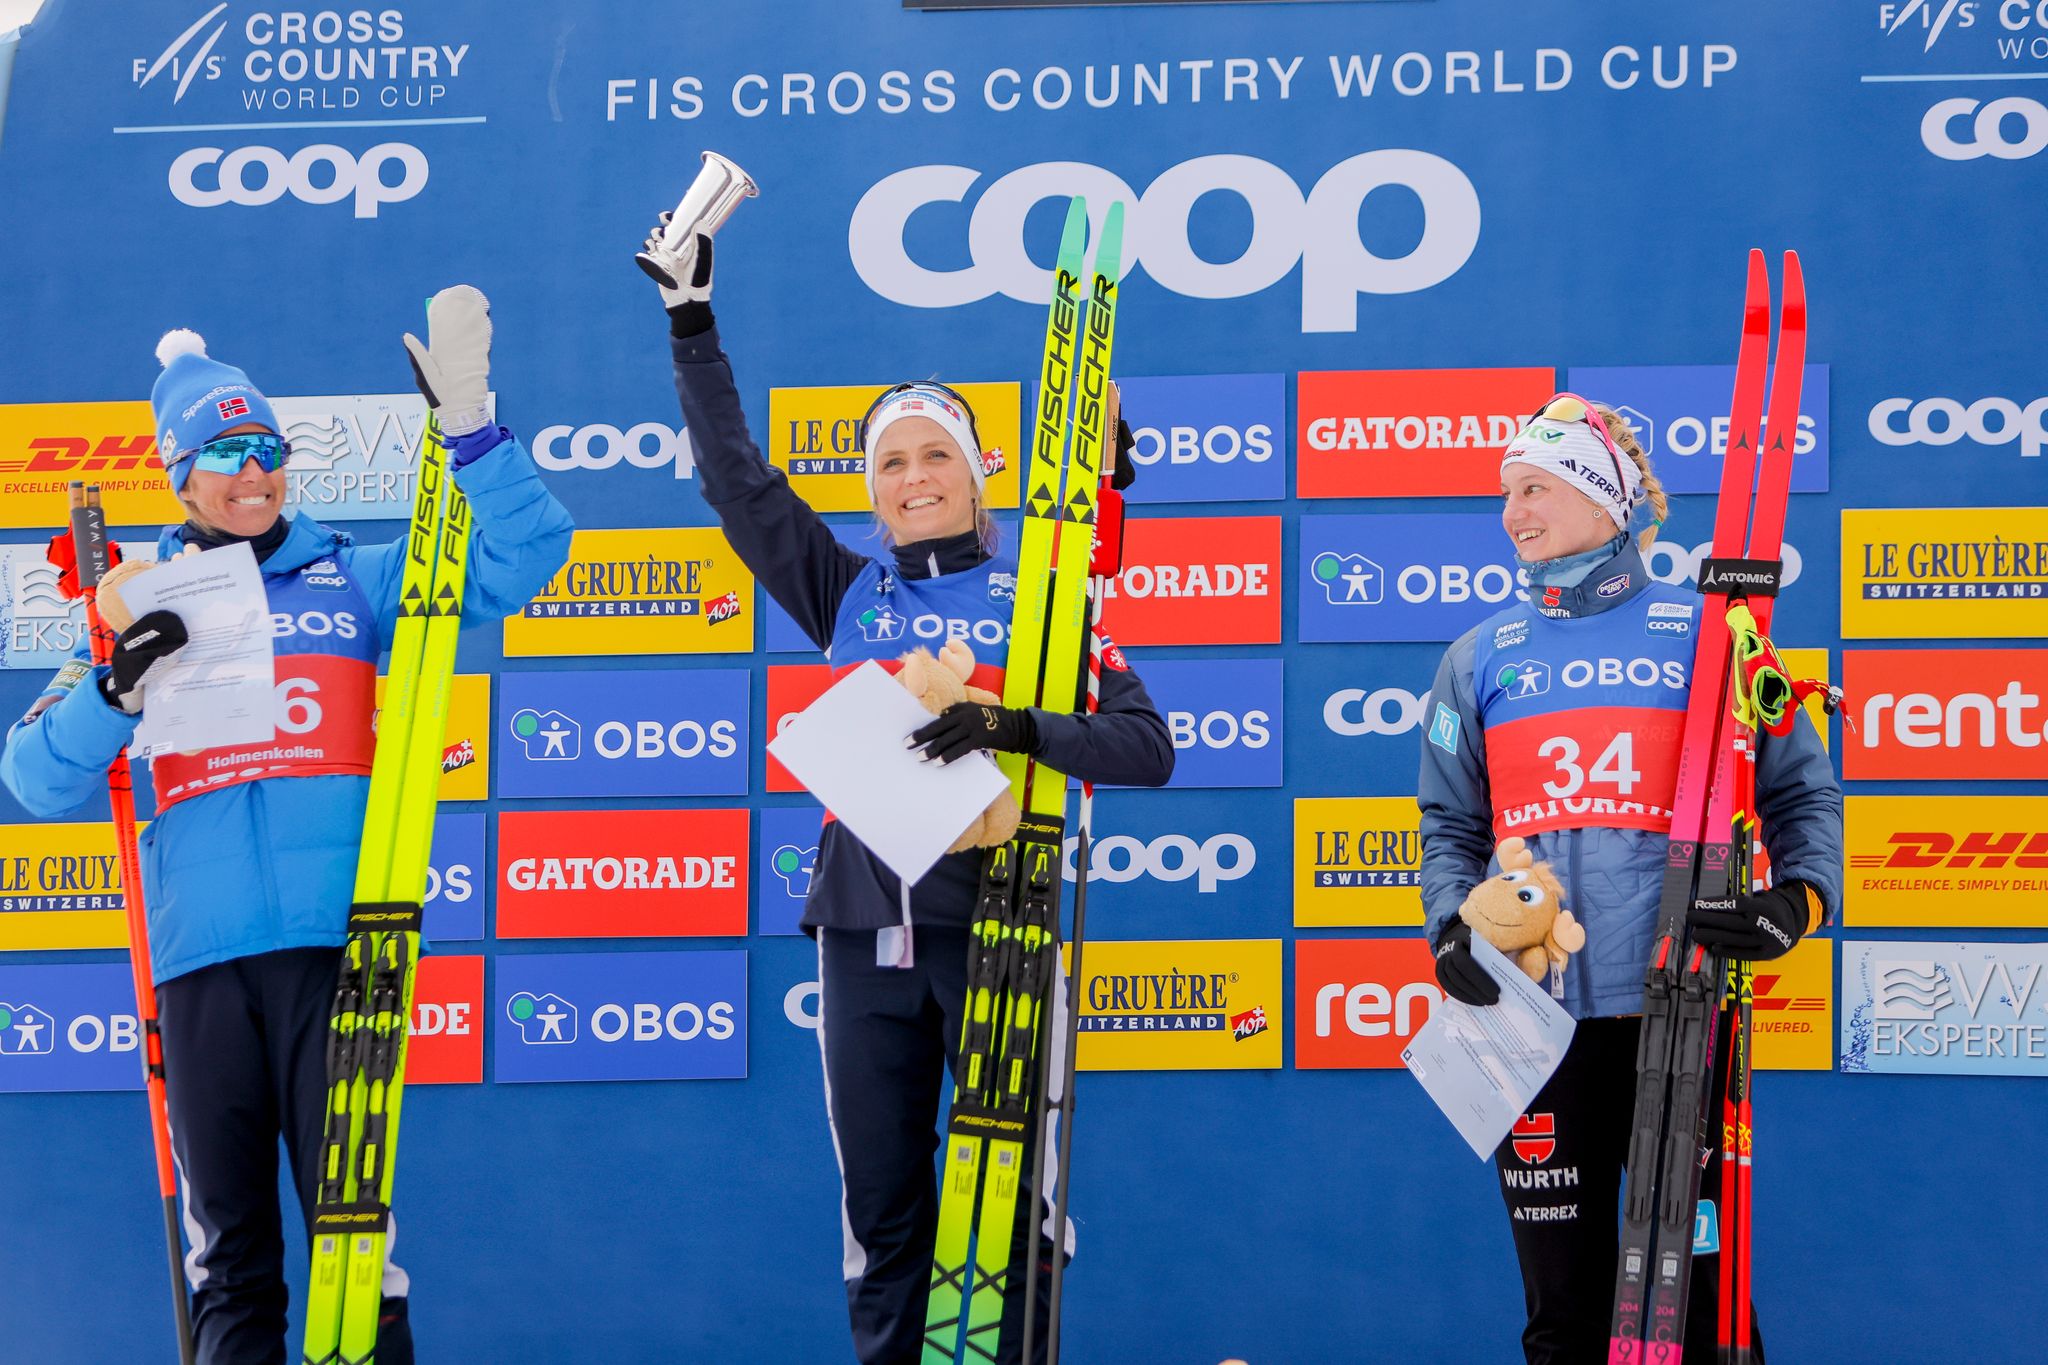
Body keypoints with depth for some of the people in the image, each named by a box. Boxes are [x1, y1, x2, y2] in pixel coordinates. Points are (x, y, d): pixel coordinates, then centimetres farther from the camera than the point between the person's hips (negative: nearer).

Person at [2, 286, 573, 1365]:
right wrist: (117, 691, -8)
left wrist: (468, 428, -7)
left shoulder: (351, 580, 14)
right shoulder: (143, 608, 16)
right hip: (200, 951, 2)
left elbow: (519, 558, 7)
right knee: (227, 1240, 6)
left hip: (333, 939, -2)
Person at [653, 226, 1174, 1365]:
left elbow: (1145, 746, -7)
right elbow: (738, 479, 13)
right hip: (866, 929, 4)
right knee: (880, 1208, 7)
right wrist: (695, 323, 10)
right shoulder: (850, 594, 13)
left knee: (1012, 1201, -2)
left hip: (994, 923, -4)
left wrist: (1015, 727, -22)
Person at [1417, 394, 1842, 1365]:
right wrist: (1452, 928, -1)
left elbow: (1803, 793, 8)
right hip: (1534, 1021, 2)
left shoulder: (1704, 637, 7)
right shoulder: (1480, 659, 15)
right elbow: (1450, 827, 18)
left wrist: (1798, 897, -10)